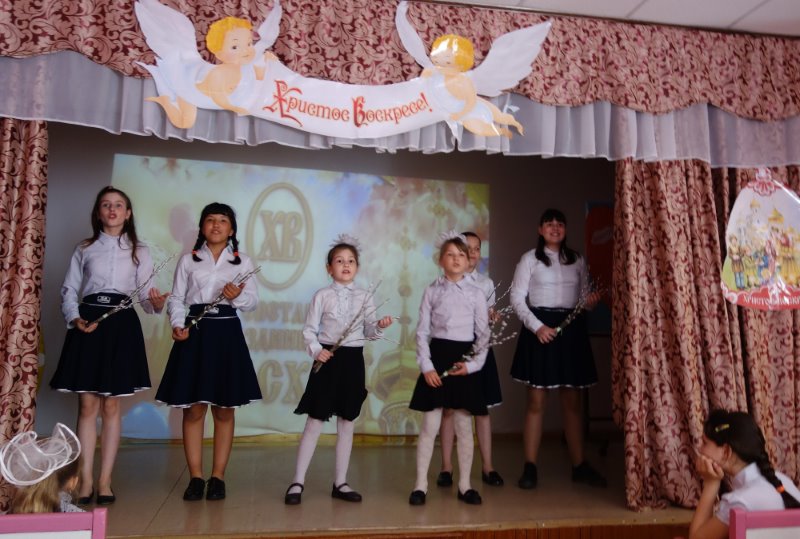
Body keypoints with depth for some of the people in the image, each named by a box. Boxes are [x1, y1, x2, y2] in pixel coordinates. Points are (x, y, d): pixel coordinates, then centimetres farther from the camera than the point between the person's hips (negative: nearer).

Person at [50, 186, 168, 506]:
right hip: (88, 325, 0)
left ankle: (105, 482, 9)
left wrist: (156, 303, -17)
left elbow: (144, 293, 5)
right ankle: (85, 481, 8)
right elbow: (69, 290, 9)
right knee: (87, 406, 0)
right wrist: (75, 318, -9)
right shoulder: (84, 249, 11)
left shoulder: (139, 251, 10)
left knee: (111, 407, 3)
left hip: (122, 326, 0)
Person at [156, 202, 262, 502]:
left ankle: (218, 476, 14)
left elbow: (253, 301, 5)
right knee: (193, 408, 1)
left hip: (227, 333, 0)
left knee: (225, 409, 4)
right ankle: (196, 477, 12)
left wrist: (238, 296, -15)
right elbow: (176, 299, 6)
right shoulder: (188, 260, 9)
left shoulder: (242, 261, 8)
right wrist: (177, 325, -10)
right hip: (195, 333, 0)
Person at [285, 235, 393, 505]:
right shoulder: (322, 296, -1)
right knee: (315, 421, 1)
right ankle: (298, 481, 12)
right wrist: (316, 350, -17)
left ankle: (340, 482, 20)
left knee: (346, 422, 9)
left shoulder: (365, 296, 6)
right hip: (327, 359, -3)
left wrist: (380, 327, -14)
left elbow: (369, 331, 6)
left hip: (353, 360, 3)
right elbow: (309, 330, -1)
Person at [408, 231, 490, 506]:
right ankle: (421, 484, 14)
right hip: (437, 358, 0)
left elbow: (484, 335, 4)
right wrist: (426, 366, -9)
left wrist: (473, 364, -8)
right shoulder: (432, 291, 3)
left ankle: (465, 485, 22)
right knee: (429, 426, 2)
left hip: (465, 360, 1)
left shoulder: (476, 293, 4)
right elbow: (422, 332, 0)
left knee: (464, 427, 8)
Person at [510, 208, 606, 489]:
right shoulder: (530, 258, 1)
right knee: (536, 402, -1)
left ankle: (579, 466, 17)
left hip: (571, 330, 4)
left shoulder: (577, 260, 13)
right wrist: (537, 326, -17)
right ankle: (530, 467, 6)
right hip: (540, 329, -4)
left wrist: (590, 301, -8)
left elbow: (584, 296, 16)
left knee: (572, 402, 9)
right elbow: (517, 298, -4)